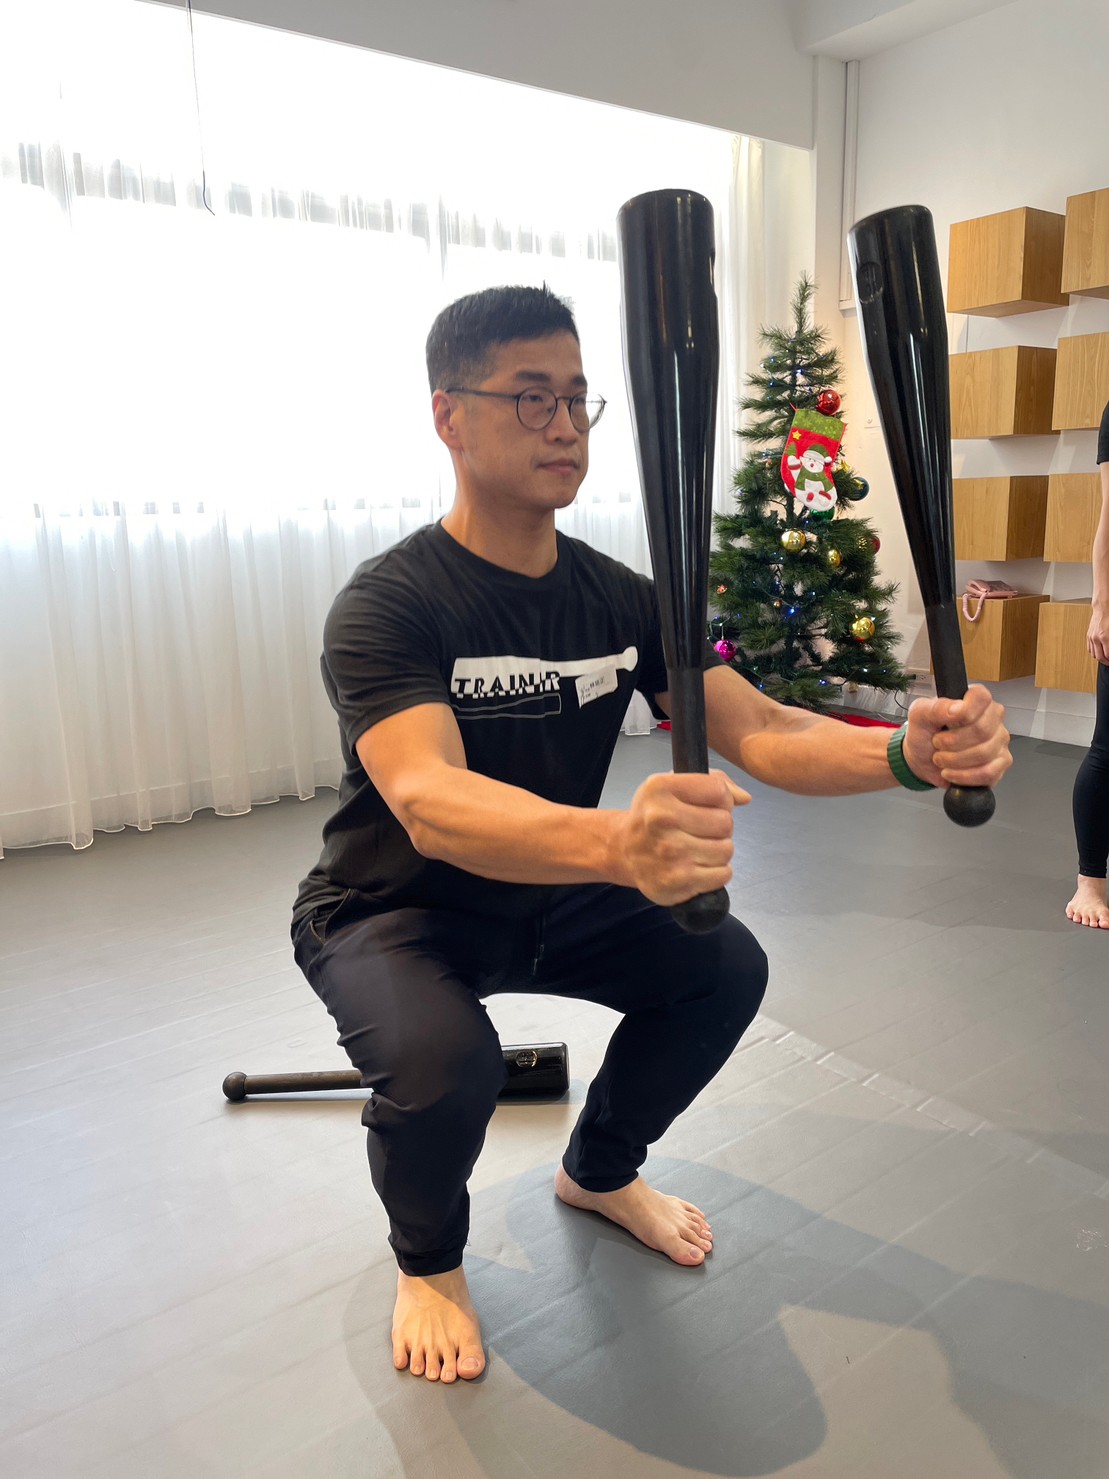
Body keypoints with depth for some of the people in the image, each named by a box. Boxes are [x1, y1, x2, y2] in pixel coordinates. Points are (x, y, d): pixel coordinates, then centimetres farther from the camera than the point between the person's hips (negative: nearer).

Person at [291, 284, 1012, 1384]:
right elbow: (431, 805, -41)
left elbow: (757, 733, -16)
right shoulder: (388, 604, -24)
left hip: (550, 894, 5)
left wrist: (907, 754, -37)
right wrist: (617, 842, -60)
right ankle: (428, 1260, 6)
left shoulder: (622, 598, -6)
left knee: (727, 965, -11)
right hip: (389, 912, -5)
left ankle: (599, 1171, 19)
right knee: (446, 1062, -33)